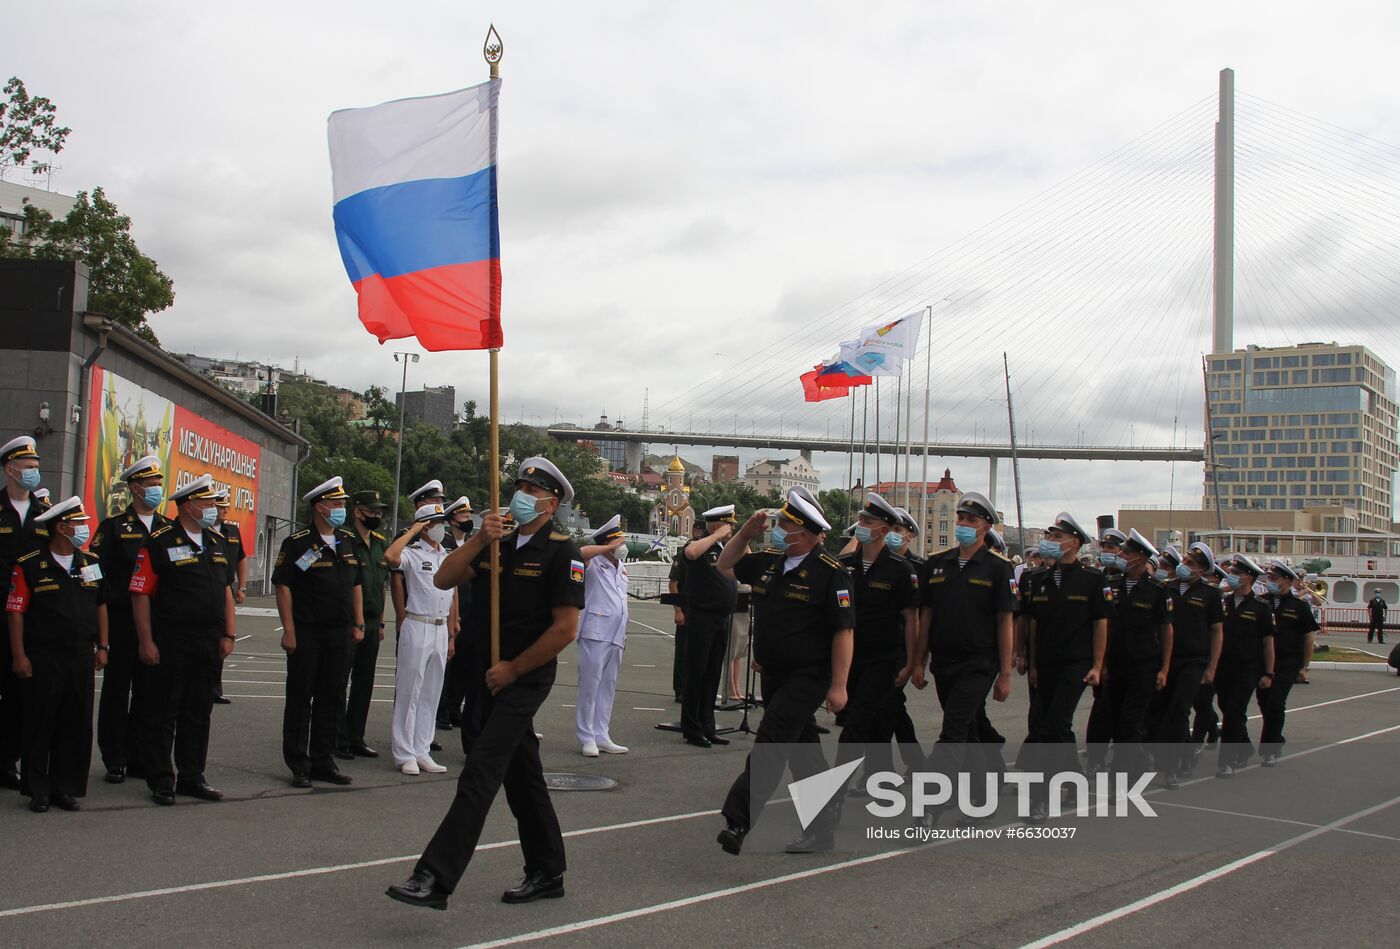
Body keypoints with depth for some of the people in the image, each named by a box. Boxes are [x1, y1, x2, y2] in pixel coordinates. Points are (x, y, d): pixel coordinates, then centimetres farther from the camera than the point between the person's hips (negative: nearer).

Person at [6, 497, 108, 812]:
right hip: (43, 659, -4)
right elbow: (16, 612, -6)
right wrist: (20, 656, -10)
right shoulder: (30, 566, -6)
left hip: (81, 658, 4)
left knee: (77, 726, 7)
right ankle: (38, 790, 14)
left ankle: (67, 787, 18)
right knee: (40, 725, 3)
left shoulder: (91, 563, 9)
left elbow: (100, 605, 15)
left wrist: (102, 646, 11)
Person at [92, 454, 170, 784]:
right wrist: (114, 606, -10)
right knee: (117, 690, 4)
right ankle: (114, 760, 11)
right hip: (122, 623, -3)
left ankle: (139, 757, 16)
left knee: (148, 692, 7)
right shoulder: (113, 526, 0)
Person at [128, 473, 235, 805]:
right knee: (162, 715, 3)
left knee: (199, 713, 13)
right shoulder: (159, 542, -8)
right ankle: (161, 782, 12)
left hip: (209, 644, 6)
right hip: (170, 644, -6)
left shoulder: (217, 542, 12)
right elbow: (140, 594, -10)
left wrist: (229, 634, 10)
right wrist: (146, 641, -13)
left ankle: (191, 777, 23)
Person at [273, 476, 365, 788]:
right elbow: (283, 586, -10)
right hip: (306, 634, -5)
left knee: (332, 700, 10)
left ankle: (323, 762, 20)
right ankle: (299, 766, 11)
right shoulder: (298, 542, -7)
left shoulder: (348, 541, 11)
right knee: (300, 700, 3)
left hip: (340, 634, 6)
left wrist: (358, 624, 12)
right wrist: (288, 630, -14)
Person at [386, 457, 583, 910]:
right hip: (492, 674, 8)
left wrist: (513, 669, -13)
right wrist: (479, 540, -14)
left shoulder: (562, 550, -11)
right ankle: (547, 873, 25)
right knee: (521, 773, 14)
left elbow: (565, 629, -16)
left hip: (526, 677, -8)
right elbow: (444, 580, 0)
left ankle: (435, 877, -19)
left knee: (479, 772, -15)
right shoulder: (499, 545, 11)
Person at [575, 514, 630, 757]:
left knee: (608, 687, 10)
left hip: (616, 636, 8)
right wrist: (610, 547, -22)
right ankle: (587, 738, 0)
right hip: (595, 634, -8)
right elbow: (580, 553, -29)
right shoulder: (594, 564, -4)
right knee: (590, 684, -4)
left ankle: (601, 736, 16)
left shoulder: (621, 568, 18)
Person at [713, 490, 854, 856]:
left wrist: (838, 686, -19)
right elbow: (725, 567, 22)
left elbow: (844, 631, -16)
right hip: (772, 674, 8)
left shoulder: (829, 573, -15)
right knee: (803, 748, 16)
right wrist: (746, 534, 6)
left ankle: (738, 822, -17)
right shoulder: (768, 562, 5)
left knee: (769, 746, -15)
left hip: (806, 678, -8)